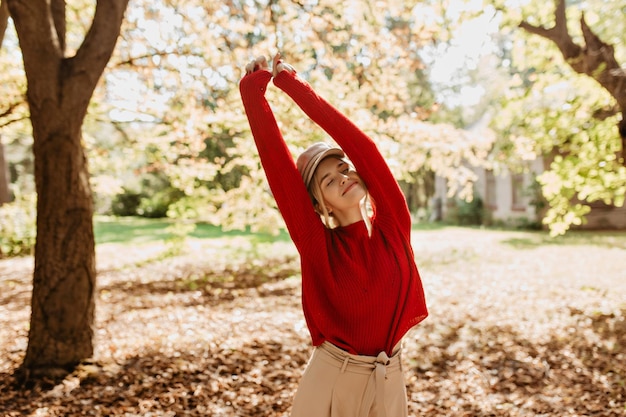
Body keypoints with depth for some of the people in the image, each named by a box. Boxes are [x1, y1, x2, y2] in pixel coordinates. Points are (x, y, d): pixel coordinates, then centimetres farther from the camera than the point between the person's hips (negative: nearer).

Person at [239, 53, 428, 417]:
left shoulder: (392, 224, -5)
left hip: (388, 382, 2)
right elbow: (277, 161, -12)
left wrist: (293, 83, -10)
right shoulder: (316, 242, -7)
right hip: (329, 380, -1)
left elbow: (360, 145, -11)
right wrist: (253, 91, -13)